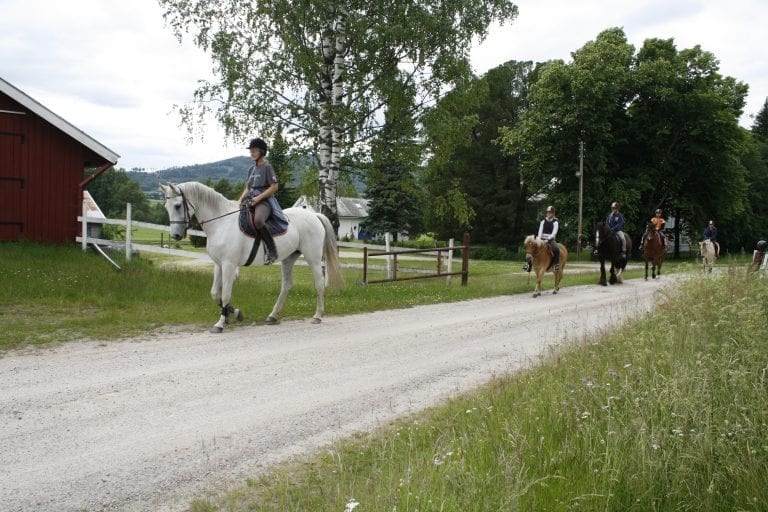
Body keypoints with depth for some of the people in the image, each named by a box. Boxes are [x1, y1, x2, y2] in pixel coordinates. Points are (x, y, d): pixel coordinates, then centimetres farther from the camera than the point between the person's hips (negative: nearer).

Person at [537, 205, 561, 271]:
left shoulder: (555, 222, 0)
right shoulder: (543, 221, 11)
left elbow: (554, 233, -10)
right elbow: (540, 230, 5)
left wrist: (548, 239, -22)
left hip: (550, 239, -3)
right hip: (542, 239, 3)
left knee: (556, 249, -33)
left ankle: (556, 264, -23)